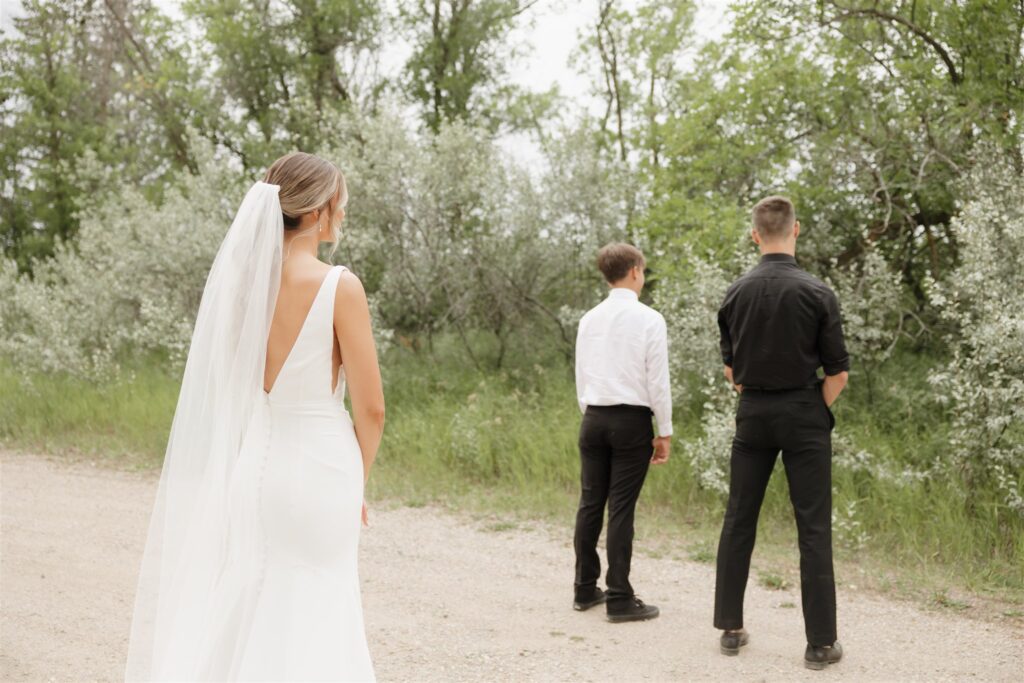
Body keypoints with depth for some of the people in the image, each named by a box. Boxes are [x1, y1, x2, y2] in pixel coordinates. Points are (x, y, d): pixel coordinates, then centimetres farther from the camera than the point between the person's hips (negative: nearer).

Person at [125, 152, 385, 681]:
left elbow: (222, 390, 8)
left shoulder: (238, 276, 1)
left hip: (248, 462, 5)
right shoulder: (338, 286, -15)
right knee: (311, 619, 8)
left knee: (239, 617, 16)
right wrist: (357, 480, 6)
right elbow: (371, 407, -11)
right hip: (317, 465, -5)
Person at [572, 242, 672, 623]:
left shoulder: (589, 320, 8)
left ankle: (585, 589, 18)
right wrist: (665, 432, -2)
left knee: (590, 504, 10)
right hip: (632, 421, -5)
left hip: (594, 419, 5)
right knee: (621, 509, -3)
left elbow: (581, 378, 12)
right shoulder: (649, 320, -8)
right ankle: (619, 599, 1)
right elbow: (657, 381, -9)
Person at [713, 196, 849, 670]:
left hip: (752, 415, 4)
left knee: (739, 520, 11)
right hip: (803, 415, -3)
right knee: (813, 527, 0)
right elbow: (837, 371, -7)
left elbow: (730, 368, 8)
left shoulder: (736, 293, 1)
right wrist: (817, 412, 6)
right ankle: (820, 642, 2)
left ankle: (730, 627, 14)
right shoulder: (816, 293, -10)